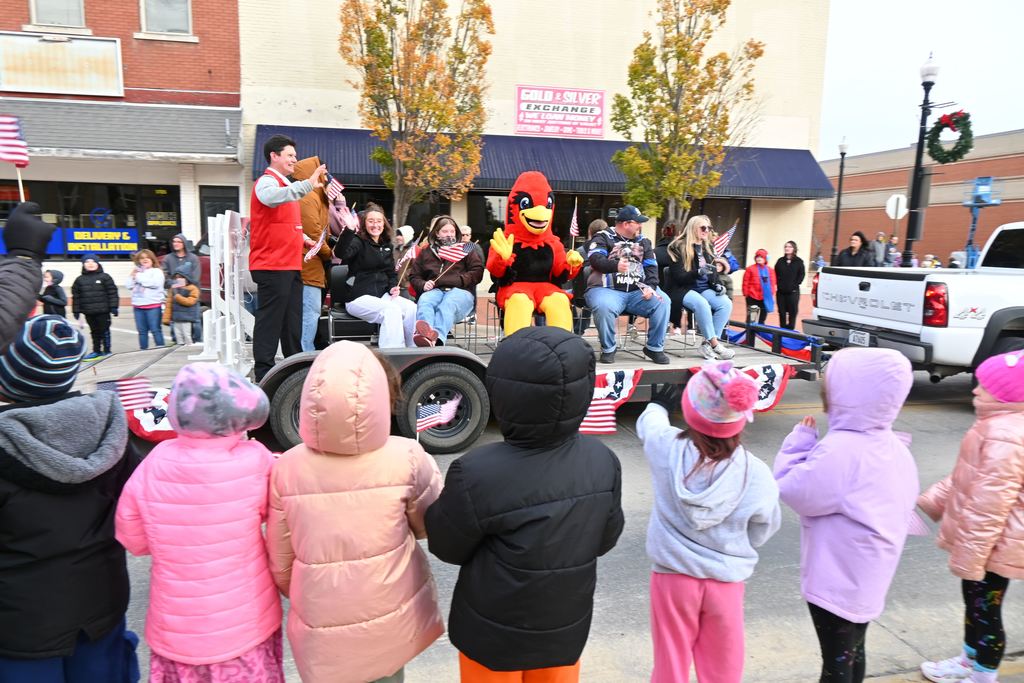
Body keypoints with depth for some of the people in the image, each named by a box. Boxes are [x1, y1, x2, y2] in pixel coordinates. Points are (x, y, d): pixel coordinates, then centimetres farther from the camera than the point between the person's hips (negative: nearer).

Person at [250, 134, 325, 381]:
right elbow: (272, 198, -32)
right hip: (271, 266, -9)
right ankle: (263, 374, -3)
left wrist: (302, 237, 15)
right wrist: (308, 184, -38)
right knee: (270, 320, -7)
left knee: (292, 322, 12)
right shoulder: (267, 182, -6)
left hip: (291, 265, 9)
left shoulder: (286, 185, 23)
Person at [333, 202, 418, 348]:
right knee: (392, 311, -33)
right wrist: (349, 230, -38)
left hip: (383, 295, 6)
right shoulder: (358, 241, -4)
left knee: (412, 309, -21)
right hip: (359, 298, -6)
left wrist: (393, 287, 2)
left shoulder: (386, 245, 17)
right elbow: (340, 253, -25)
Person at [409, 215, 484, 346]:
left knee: (448, 304, -39)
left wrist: (458, 280, -8)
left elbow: (477, 272, 9)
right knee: (424, 302, -36)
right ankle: (424, 330, -67)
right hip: (434, 290, 2)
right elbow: (414, 276, 26)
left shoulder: (465, 249, 21)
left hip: (460, 291, -2)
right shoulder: (426, 253, 26)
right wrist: (423, 285, 1)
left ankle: (437, 337, -69)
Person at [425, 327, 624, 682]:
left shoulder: (478, 473, -32)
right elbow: (604, 540, -2)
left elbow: (447, 546, -14)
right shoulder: (602, 461, -18)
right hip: (566, 625, 3)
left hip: (495, 632, -3)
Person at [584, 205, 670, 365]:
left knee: (663, 301, -20)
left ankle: (655, 347, -3)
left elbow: (651, 266, 12)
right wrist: (615, 265, -32)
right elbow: (595, 259, -12)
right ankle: (608, 349, -12)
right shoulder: (603, 237, 5)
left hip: (637, 291, 5)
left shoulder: (643, 241, 20)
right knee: (604, 306, -37)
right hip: (608, 289, -4)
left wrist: (651, 286, -9)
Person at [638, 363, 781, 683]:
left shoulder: (667, 450, -18)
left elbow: (649, 424, 7)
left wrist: (658, 406, 30)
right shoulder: (757, 474, -19)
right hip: (726, 582, 0)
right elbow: (760, 534, -3)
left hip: (672, 577, 0)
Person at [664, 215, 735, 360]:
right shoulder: (679, 247, -5)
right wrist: (699, 272, -29)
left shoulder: (707, 248, 18)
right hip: (683, 289, -6)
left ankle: (708, 344, -21)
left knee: (726, 303, -23)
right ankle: (714, 344, -29)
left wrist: (717, 285, -2)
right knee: (702, 304, -38)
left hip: (704, 289, 7)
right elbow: (678, 277, -13)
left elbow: (713, 273, 22)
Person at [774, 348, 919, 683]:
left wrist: (800, 441, -10)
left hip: (837, 578, -9)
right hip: (867, 574, 9)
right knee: (853, 651, 23)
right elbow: (905, 506, 13)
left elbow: (792, 490, -20)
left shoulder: (839, 450, -29)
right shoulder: (895, 448, 1)